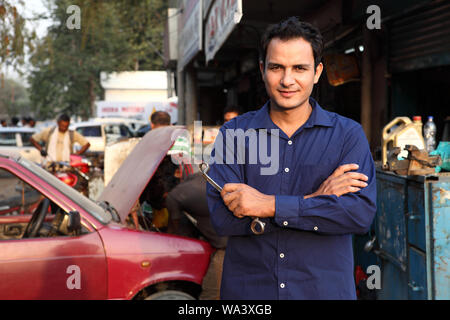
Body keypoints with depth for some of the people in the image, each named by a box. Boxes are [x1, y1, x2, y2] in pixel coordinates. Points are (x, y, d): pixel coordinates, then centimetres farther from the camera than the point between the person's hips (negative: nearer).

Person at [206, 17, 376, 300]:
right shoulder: (234, 133, -3)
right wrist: (313, 199, -17)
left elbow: (362, 212, -16)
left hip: (324, 287, 0)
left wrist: (270, 205, -21)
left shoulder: (348, 134, -3)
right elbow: (221, 216, -14)